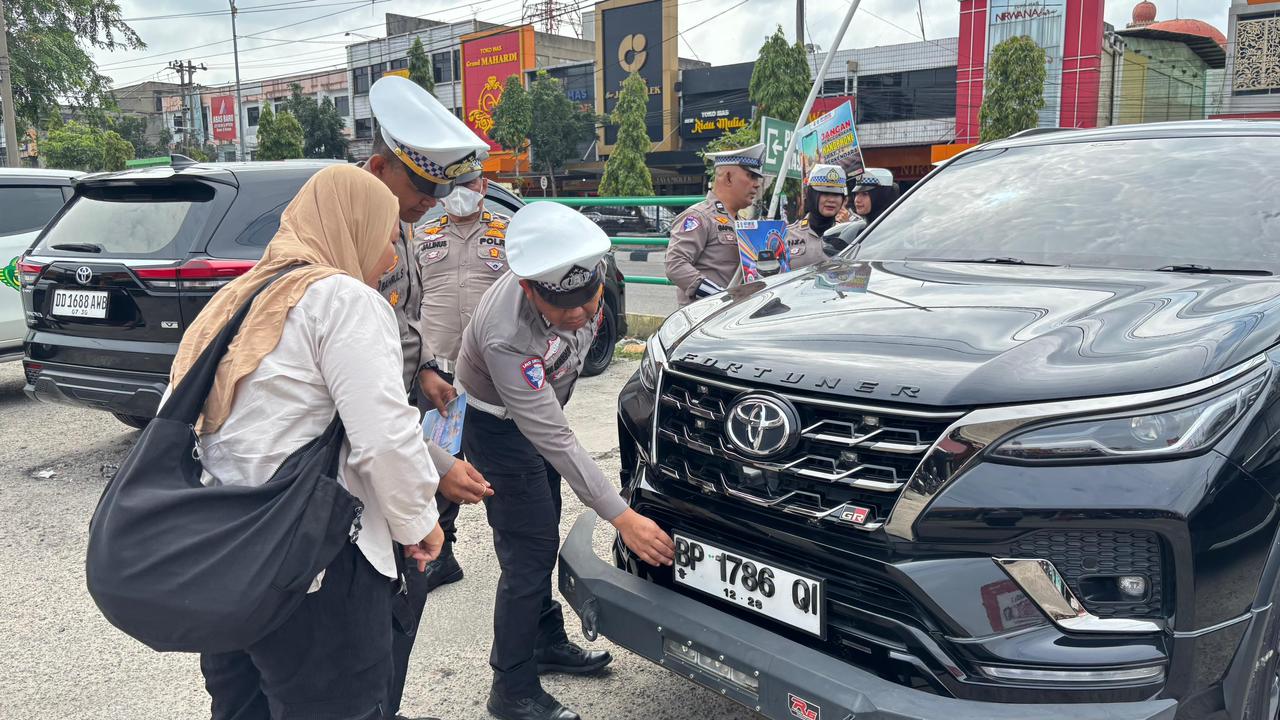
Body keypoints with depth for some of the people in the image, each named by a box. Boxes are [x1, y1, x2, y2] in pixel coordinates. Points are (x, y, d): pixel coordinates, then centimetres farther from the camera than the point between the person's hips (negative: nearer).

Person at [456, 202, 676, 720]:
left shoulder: (579, 271, -23)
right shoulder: (508, 337, -41)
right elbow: (553, 440, -37)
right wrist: (621, 517, -35)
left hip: (541, 404, 7)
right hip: (502, 430, -7)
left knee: (543, 543, 19)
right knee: (527, 559, -4)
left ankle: (547, 643, 37)